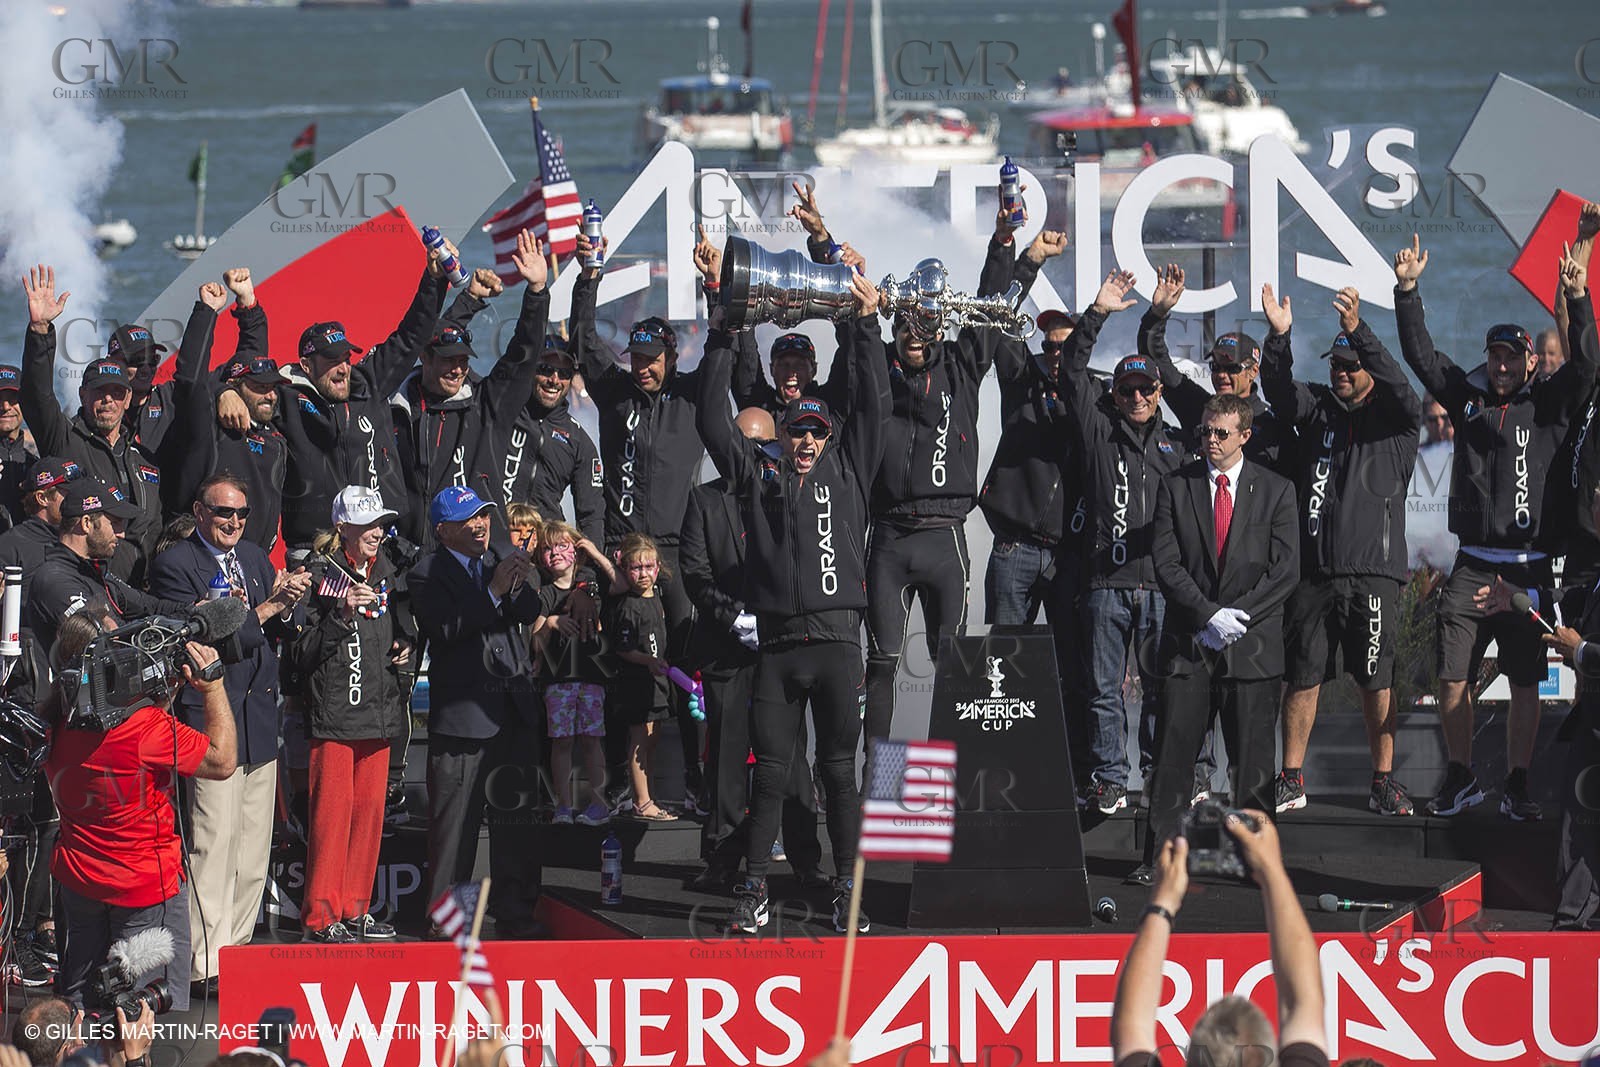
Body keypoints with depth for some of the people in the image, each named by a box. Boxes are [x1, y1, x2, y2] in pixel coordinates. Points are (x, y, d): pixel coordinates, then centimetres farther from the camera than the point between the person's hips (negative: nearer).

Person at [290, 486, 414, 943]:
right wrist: (341, 613, -23)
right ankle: (321, 914, -1)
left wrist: (405, 647, 6)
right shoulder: (322, 574, -8)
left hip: (379, 711, 7)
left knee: (370, 808, 9)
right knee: (332, 809, -7)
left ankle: (356, 908, 17)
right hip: (333, 712, -7)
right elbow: (303, 652, -13)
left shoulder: (387, 574, 13)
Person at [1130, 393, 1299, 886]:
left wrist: (1236, 616, -10)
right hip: (1187, 642, 1)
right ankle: (1159, 858, 2)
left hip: (1252, 644, 0)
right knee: (1174, 751, -2)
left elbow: (1285, 569, 0)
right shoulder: (1175, 488, 6)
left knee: (1254, 758, 0)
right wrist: (1210, 615, -13)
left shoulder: (1275, 491, 5)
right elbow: (1167, 564, -1)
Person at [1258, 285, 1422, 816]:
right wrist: (1280, 336, -20)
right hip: (1314, 569, 3)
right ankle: (1291, 780, 10)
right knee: (1302, 676, 4)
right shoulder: (1318, 409, 14)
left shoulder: (1396, 419, 5)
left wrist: (1358, 330, -29)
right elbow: (1279, 388, -1)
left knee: (1377, 682, -1)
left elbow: (1398, 385, -15)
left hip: (1374, 571, -3)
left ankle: (1384, 781, 6)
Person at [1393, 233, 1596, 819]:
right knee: (1451, 678, 1)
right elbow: (1420, 354, 7)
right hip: (1472, 566, 2)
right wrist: (1407, 291, -4)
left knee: (1525, 683, 1)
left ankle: (1517, 786, 10)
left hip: (1528, 567, -2)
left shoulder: (1548, 405, 3)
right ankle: (1461, 778, 17)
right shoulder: (1469, 398, 10)